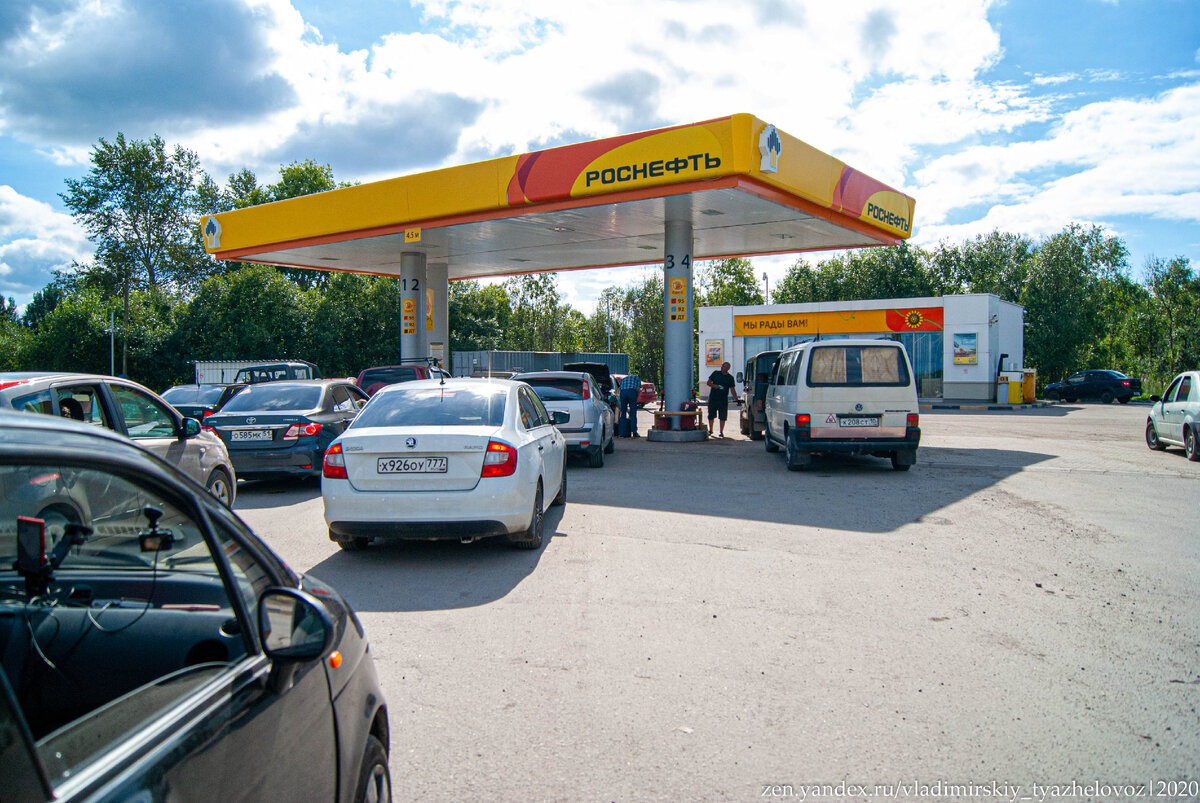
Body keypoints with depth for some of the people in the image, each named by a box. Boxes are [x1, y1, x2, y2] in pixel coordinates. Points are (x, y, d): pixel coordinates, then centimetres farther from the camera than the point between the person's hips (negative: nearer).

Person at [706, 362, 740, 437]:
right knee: (711, 416, 10)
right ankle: (710, 430, 27)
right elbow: (708, 383, 6)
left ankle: (721, 432, 3)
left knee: (722, 417, -5)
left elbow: (732, 390, 4)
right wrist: (715, 386, -13)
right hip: (712, 398, 1)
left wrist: (737, 399, -6)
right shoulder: (715, 373, 6)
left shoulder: (730, 378, 4)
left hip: (723, 400, -1)